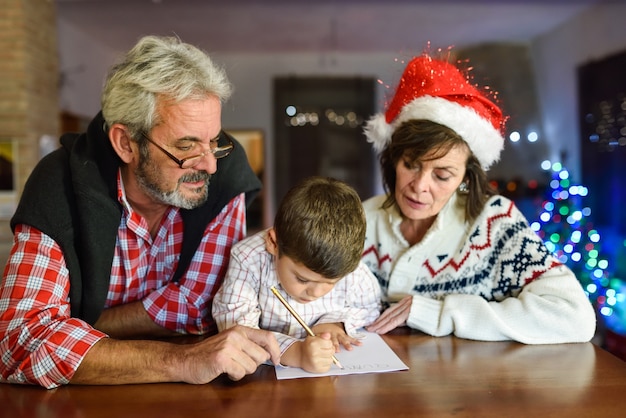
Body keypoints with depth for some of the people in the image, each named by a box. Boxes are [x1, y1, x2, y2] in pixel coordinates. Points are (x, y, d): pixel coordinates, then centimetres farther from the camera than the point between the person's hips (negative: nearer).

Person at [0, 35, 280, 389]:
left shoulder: (225, 172, -15)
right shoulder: (61, 187, -20)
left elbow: (198, 305, -13)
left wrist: (73, 330, -16)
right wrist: (180, 360, -37)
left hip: (185, 397, 0)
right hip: (83, 400, 0)